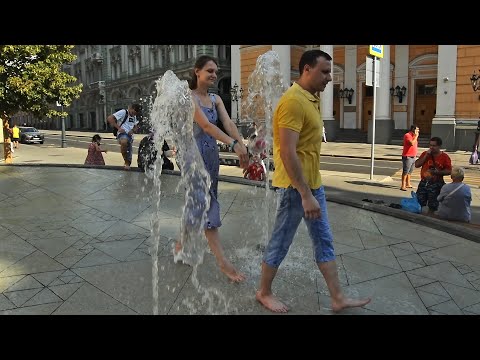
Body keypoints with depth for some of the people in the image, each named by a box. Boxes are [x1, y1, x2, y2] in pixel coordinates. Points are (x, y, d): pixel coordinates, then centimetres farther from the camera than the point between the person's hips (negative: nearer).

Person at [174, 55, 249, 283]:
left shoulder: (216, 99, 10)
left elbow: (228, 123, -4)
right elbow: (206, 125, -23)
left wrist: (242, 146, -20)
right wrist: (233, 144, -33)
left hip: (211, 154, 8)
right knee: (208, 206, -8)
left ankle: (181, 246, 33)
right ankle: (223, 263, -6)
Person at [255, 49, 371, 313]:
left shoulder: (311, 98, 12)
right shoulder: (293, 101, -19)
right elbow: (287, 153, -26)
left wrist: (312, 190, 20)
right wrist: (305, 195, -27)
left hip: (313, 182, 10)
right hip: (295, 186, -10)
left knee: (324, 241, 13)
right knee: (280, 242, 6)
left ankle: (338, 299, 24)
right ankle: (264, 293, 26)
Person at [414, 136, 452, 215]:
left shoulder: (444, 157, -3)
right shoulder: (425, 154, 7)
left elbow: (449, 171, -5)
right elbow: (416, 165, -2)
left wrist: (436, 172, -18)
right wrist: (426, 155, -9)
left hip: (436, 184, -3)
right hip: (423, 182, 3)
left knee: (432, 205, 4)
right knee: (418, 202, 5)